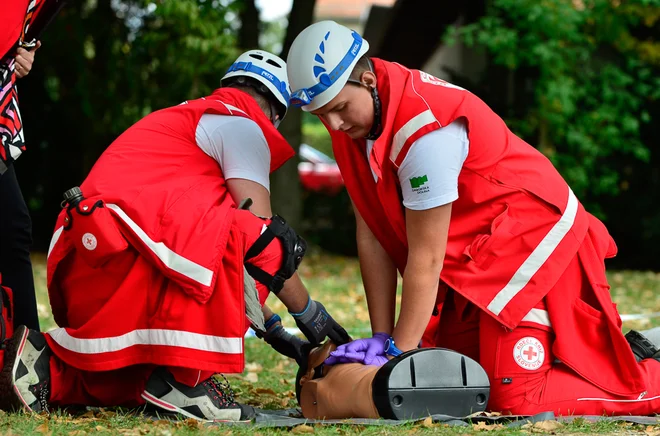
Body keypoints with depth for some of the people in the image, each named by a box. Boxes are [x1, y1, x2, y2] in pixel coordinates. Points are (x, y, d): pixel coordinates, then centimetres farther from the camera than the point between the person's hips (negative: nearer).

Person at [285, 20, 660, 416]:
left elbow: (426, 260, -23)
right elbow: (372, 237, -2)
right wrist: (381, 337, -4)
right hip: (471, 258, 9)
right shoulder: (351, 120, -3)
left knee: (514, 398, -15)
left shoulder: (425, 130, -29)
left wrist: (399, 352, -17)